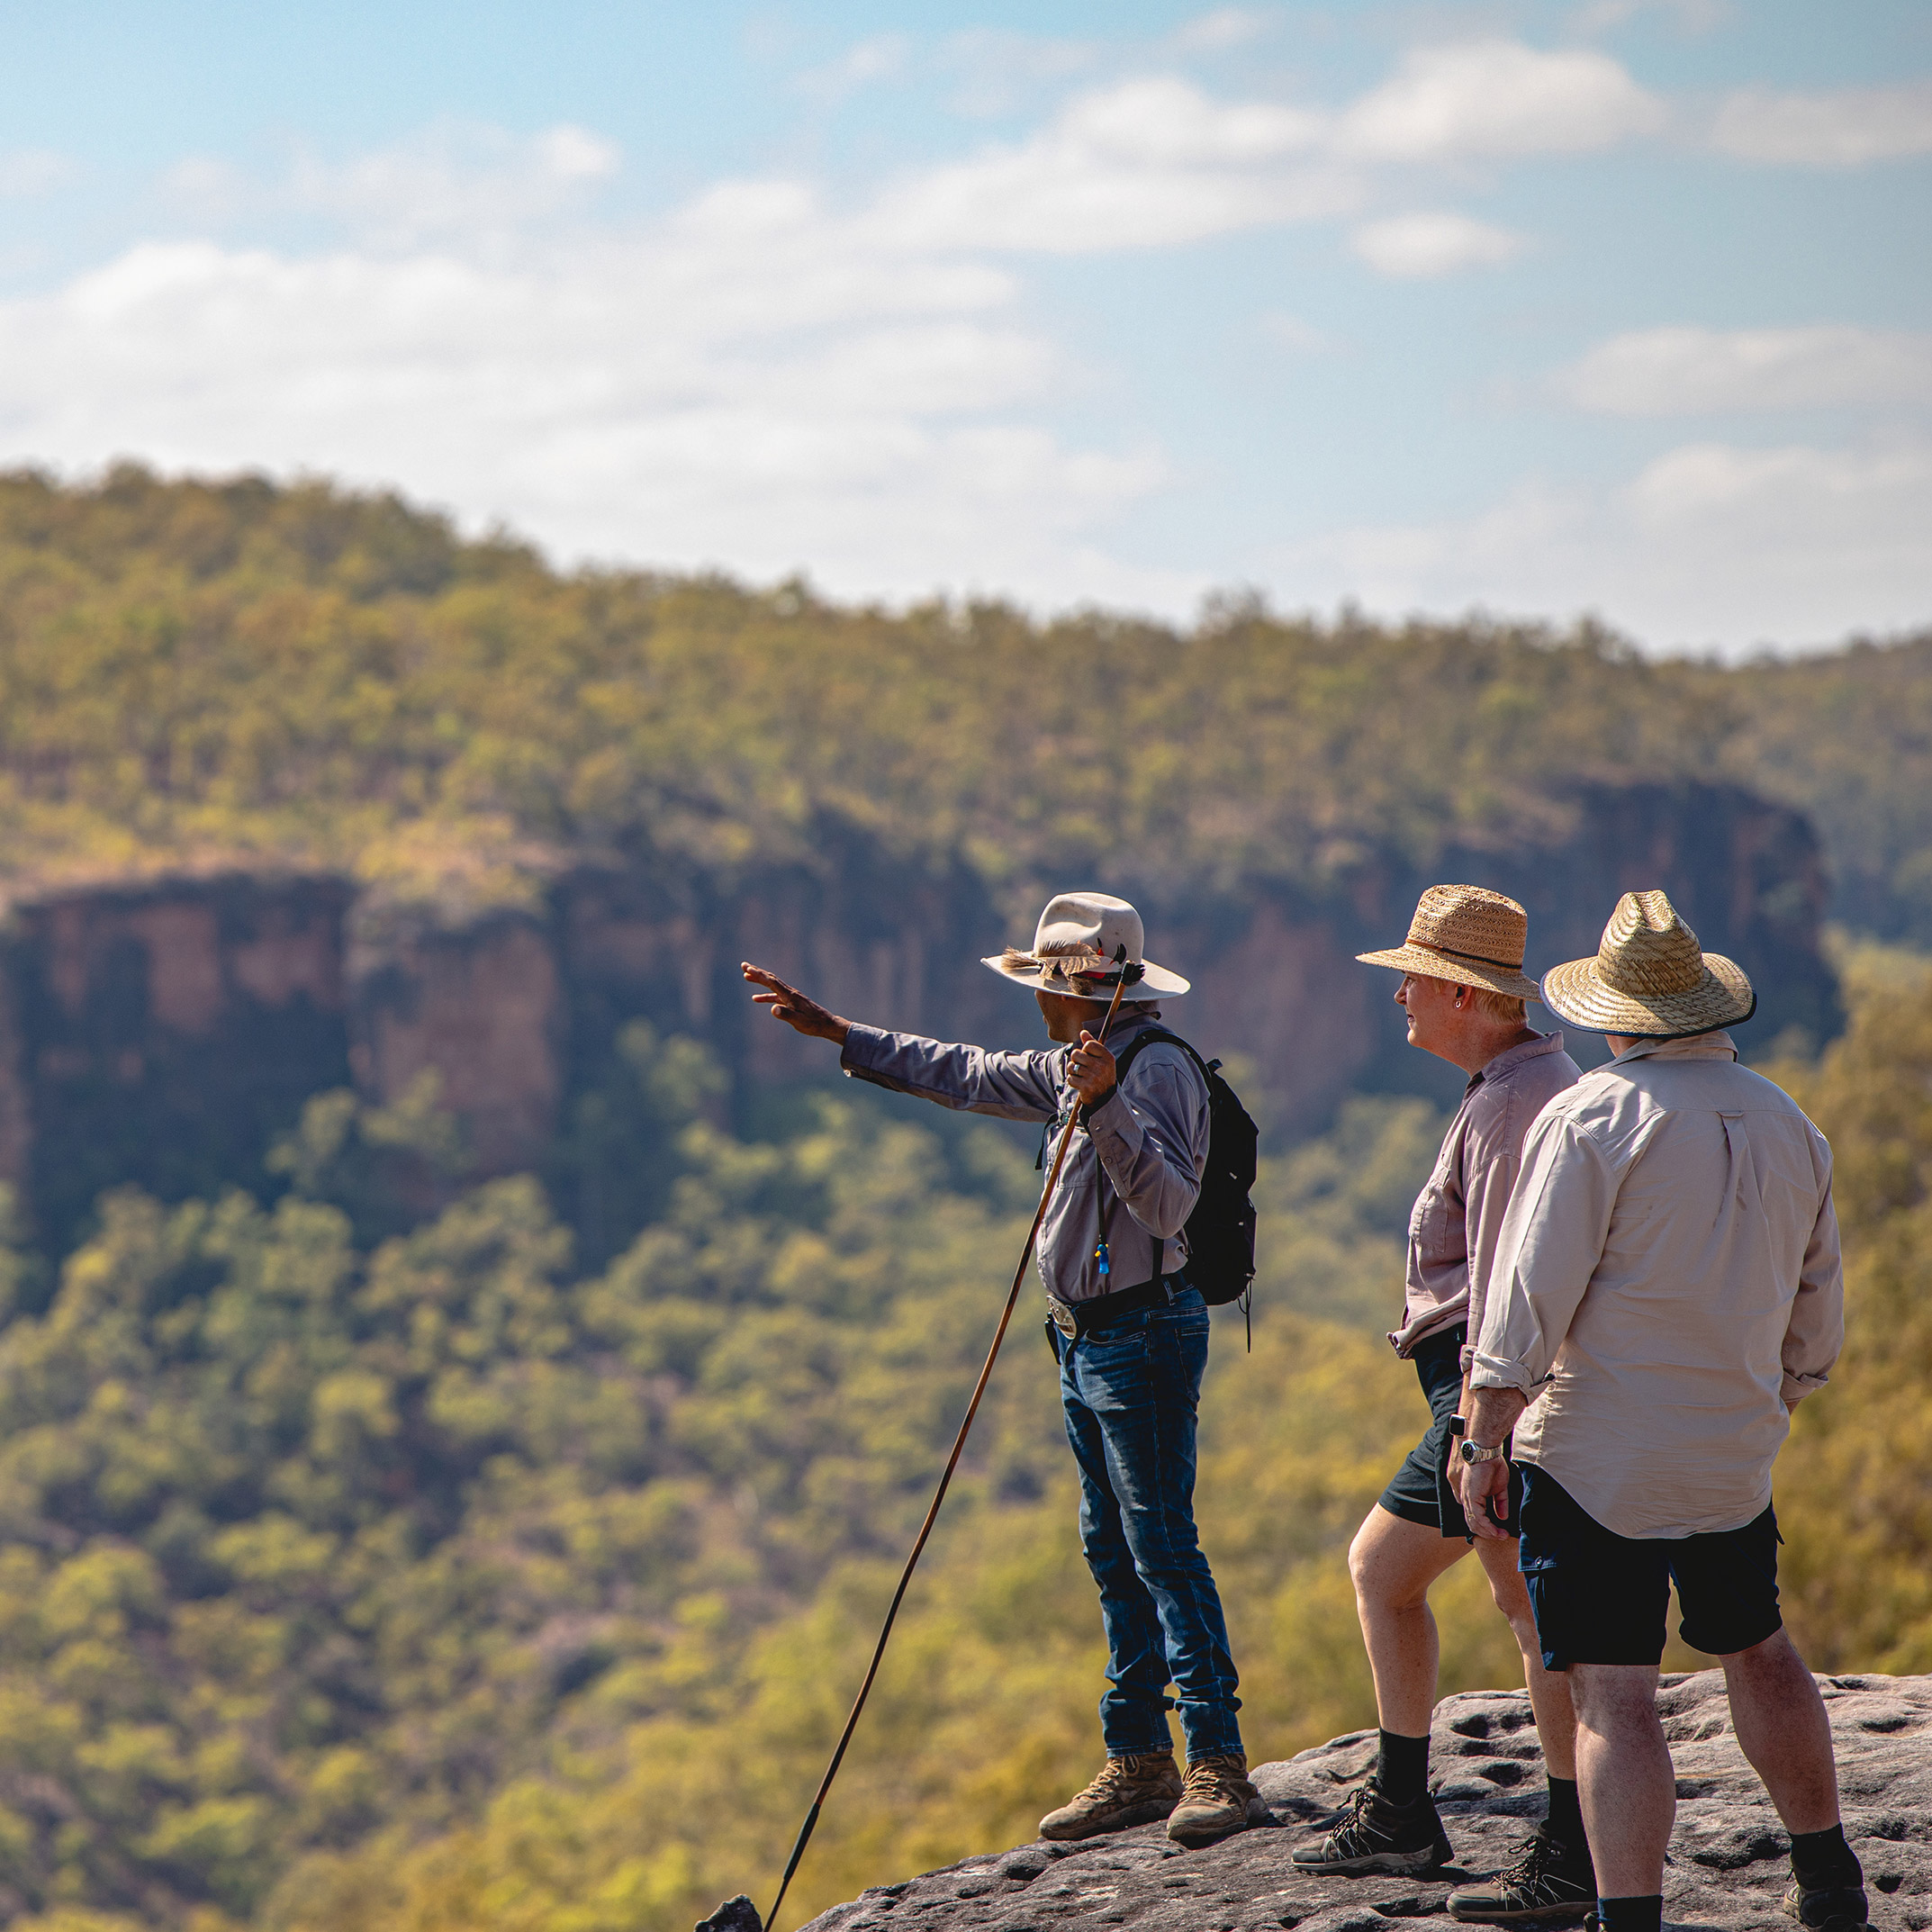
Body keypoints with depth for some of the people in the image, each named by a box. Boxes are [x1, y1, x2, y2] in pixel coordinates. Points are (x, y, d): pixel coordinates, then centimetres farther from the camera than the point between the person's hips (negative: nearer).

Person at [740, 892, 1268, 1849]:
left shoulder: (1154, 1068, -16)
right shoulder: (1081, 1065, 14)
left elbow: (1167, 1202, -28)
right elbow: (966, 1074, 26)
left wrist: (1104, 1105, -37)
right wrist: (834, 1031, 29)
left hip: (1142, 1333, -10)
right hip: (1089, 1339, 10)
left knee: (1164, 1548, -12)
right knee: (1113, 1552, 11)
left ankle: (1219, 1764, -12)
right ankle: (1139, 1763, 15)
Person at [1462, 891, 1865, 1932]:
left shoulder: (1590, 1117, -13)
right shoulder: (1787, 1125, 7)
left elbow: (1531, 1293, -16)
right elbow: (1817, 1306, 16)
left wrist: (1486, 1437, -12)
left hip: (1596, 1455, -6)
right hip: (1735, 1453, 6)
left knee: (1614, 1695, -6)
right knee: (1758, 1652, 24)